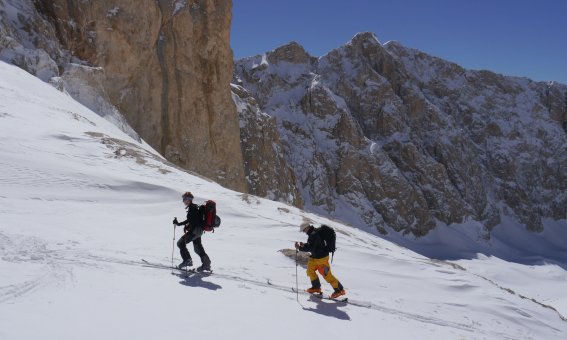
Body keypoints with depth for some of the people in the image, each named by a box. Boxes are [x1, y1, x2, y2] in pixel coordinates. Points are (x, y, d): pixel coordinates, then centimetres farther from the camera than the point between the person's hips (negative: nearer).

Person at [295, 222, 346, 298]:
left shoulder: (314, 235, -24)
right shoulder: (313, 233, 8)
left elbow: (311, 248, -27)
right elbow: (312, 245, 20)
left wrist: (300, 248, -22)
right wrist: (304, 245, 6)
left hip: (321, 257, -11)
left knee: (327, 275, -4)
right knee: (310, 270, 17)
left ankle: (339, 290, 4)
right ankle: (316, 287, 29)